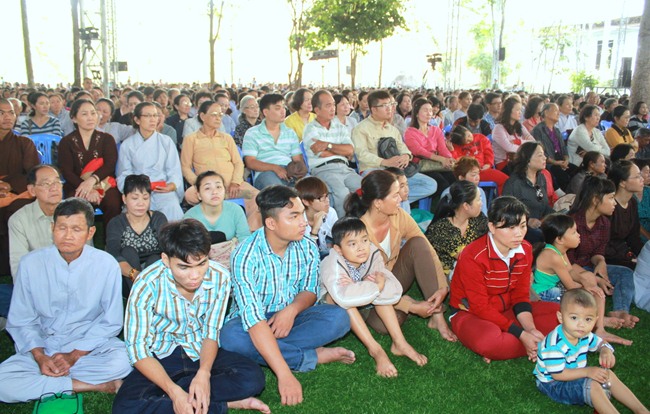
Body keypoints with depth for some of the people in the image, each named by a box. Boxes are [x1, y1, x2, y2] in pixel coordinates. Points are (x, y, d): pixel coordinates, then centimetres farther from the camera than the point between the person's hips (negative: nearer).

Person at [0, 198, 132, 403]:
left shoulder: (106, 264, -11)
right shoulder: (30, 263, -7)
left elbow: (110, 322, -6)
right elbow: (20, 320, -1)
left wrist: (74, 355, -14)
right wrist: (39, 356, -15)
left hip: (89, 346, -2)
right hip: (42, 346, 2)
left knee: (123, 360, -31)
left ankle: (46, 382, -13)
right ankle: (96, 385, -17)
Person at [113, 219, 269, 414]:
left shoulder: (219, 277, -18)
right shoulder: (147, 285, -23)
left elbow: (212, 332, -8)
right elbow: (137, 346, -19)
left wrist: (204, 372, -27)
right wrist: (174, 391, -31)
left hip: (201, 353, 2)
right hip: (161, 358, -1)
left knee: (253, 377, -24)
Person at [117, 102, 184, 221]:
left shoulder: (166, 141, 11)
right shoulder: (128, 145, 12)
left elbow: (175, 172, 5)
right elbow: (123, 175, 9)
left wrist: (171, 186, -16)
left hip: (163, 190, 0)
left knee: (172, 209, -32)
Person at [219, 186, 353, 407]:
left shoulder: (308, 248, -11)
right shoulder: (246, 256, -27)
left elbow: (309, 291, 2)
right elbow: (253, 318, -36)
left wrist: (292, 309, -24)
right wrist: (285, 375, -43)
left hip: (289, 317, 3)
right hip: (253, 323, -3)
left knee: (339, 317, -21)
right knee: (231, 337, -37)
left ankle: (267, 350, -22)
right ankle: (314, 356, -22)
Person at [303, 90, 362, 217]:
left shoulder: (340, 128, 21)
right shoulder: (310, 129, 6)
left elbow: (350, 150, 6)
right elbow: (322, 154, -6)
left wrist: (328, 145, -3)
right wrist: (342, 151, 9)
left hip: (344, 168, 5)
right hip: (323, 169, -5)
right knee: (343, 193, -34)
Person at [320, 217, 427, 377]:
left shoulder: (372, 254, -20)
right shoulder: (333, 264, -33)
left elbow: (396, 291, -31)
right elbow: (343, 296, -53)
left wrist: (357, 289, -40)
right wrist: (377, 286, -40)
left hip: (359, 309, 4)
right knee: (339, 298, -36)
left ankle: (399, 343, -19)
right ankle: (375, 349, -30)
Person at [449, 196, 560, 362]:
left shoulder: (525, 250, -4)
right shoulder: (473, 257, -25)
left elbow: (521, 294, -1)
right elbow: (480, 307, -22)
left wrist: (530, 329, -19)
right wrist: (521, 335, -25)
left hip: (506, 310, 8)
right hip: (470, 313, -7)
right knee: (489, 340, -40)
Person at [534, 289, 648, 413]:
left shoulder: (584, 335, -7)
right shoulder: (555, 344, -35)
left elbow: (600, 343, 13)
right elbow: (558, 374, -30)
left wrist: (606, 351, -13)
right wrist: (587, 372, -31)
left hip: (574, 375, 9)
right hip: (552, 383, -9)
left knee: (608, 375, 0)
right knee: (592, 386, -27)